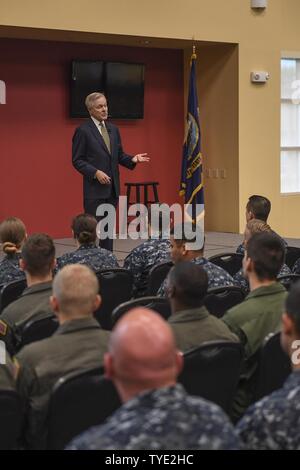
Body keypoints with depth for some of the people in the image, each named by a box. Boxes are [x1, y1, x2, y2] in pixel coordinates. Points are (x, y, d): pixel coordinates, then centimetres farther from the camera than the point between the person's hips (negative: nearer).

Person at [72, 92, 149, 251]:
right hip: (94, 189, -6)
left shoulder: (113, 129, 13)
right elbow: (77, 160, -8)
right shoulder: (83, 131, -6)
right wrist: (95, 172, -19)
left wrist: (133, 159, -3)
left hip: (112, 188, 6)